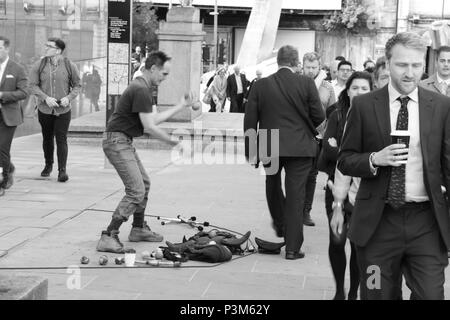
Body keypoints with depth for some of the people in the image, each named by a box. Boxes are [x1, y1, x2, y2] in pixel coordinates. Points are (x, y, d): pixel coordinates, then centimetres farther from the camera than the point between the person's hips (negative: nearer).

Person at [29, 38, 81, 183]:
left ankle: (62, 170, -4)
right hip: (45, 109, 2)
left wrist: (69, 98, -14)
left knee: (61, 139, -7)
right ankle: (48, 165, 33)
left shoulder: (69, 66, -3)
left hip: (63, 110, -2)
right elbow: (33, 85, -3)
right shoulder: (38, 66, -1)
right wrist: (46, 98, -17)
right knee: (47, 138, 14)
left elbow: (77, 86, 4)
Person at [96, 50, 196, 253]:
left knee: (144, 183, 21)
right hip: (117, 141, -11)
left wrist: (181, 106, 16)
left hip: (124, 142, 11)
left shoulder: (143, 88, 14)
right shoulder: (140, 90, -19)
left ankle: (138, 229, 33)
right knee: (136, 191, -15)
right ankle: (108, 237, -16)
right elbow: (149, 127, -21)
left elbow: (155, 118, 15)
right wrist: (171, 141, -7)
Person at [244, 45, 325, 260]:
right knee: (295, 196, 3)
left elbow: (250, 120, -2)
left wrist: (250, 151, 7)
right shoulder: (306, 84, -8)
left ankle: (280, 224, 45)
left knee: (272, 185, 27)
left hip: (269, 146, 2)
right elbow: (319, 117, -7)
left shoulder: (260, 85, -3)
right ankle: (292, 248, 4)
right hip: (299, 147, -2)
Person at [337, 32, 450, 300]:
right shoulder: (364, 106, 2)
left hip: (426, 222, 0)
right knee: (377, 295, 8)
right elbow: (345, 161, 5)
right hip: (378, 222, 0)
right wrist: (375, 159, -15)